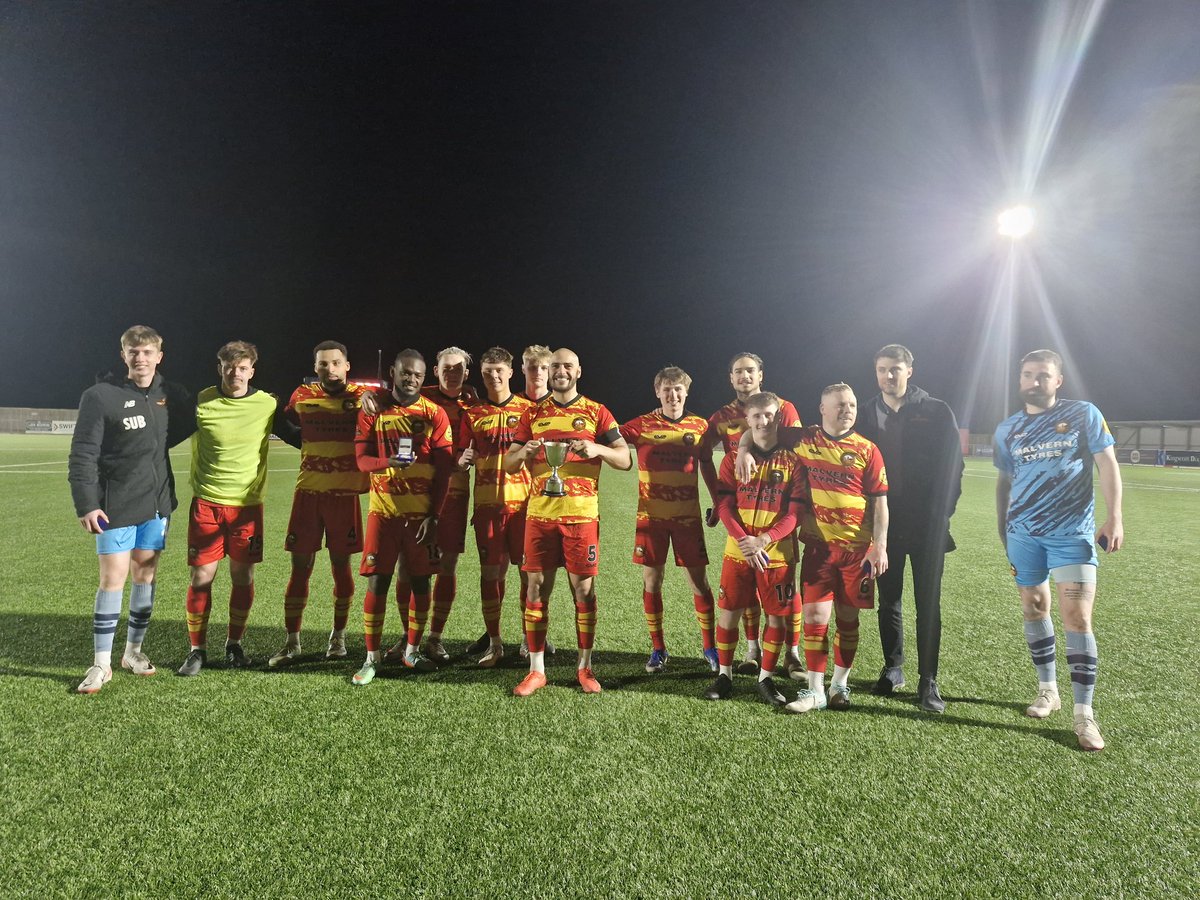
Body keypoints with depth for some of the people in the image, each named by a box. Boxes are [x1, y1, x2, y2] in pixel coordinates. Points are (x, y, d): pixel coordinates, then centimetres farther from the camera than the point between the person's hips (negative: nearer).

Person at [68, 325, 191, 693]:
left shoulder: (171, 395, 5)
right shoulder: (100, 396, -9)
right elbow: (82, 454, -10)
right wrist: (86, 505, -15)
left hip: (157, 501, 4)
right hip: (116, 505, -4)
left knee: (145, 573, 11)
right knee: (113, 577, -2)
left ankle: (134, 650, 26)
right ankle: (101, 663, 10)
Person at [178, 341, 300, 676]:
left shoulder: (267, 405, -1)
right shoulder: (200, 402, -2)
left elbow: (295, 437, 10)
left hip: (247, 504, 1)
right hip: (206, 503, -1)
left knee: (243, 576, 7)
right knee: (201, 576, 1)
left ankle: (234, 645, 25)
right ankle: (197, 650, 18)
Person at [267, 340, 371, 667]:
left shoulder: (362, 396, -2)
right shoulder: (302, 397, 5)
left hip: (346, 493, -2)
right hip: (308, 491, 2)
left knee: (341, 564, 6)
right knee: (300, 566, 4)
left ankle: (338, 636, 23)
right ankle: (292, 643, 15)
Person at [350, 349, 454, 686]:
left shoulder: (435, 414, 0)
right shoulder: (373, 411, 4)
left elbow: (443, 470, -1)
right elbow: (362, 459, -1)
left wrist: (434, 516, -6)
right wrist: (388, 462, -24)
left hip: (422, 512, 0)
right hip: (383, 509, 0)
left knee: (420, 581, 7)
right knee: (377, 581, 0)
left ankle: (412, 650, 24)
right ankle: (371, 657, 13)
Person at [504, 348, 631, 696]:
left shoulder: (596, 413, 6)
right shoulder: (533, 414, 11)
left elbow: (626, 460, 1)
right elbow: (508, 463, 10)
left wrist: (597, 448, -18)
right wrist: (525, 452, -12)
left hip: (581, 514, -2)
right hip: (539, 514, 2)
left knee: (583, 589, 3)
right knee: (537, 588, 4)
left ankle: (585, 668, 17)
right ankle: (536, 670, 15)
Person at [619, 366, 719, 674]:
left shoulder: (699, 426, 3)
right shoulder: (642, 425, -2)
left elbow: (706, 466, 11)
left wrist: (716, 503, 9)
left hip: (687, 515, 1)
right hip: (650, 516, 0)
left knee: (699, 581, 3)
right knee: (651, 580, 5)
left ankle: (710, 648, 20)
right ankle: (658, 649, 20)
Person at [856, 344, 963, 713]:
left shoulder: (936, 412, -1)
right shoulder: (868, 415, 5)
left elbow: (953, 464, -1)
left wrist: (942, 513, -7)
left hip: (927, 526, -2)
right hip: (885, 524, 2)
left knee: (928, 604, 3)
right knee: (888, 600, 11)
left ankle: (928, 681, 13)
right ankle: (892, 668, 26)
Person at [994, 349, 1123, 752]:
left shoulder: (1083, 414, -1)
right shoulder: (1007, 429, 8)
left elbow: (1107, 465, -3)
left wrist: (1114, 518, -11)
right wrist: (1002, 529, 13)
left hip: (1072, 535, -3)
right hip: (1023, 535, 4)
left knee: (1078, 619, -8)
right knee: (1034, 610, 11)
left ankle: (1084, 713, 1)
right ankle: (1048, 690, 28)